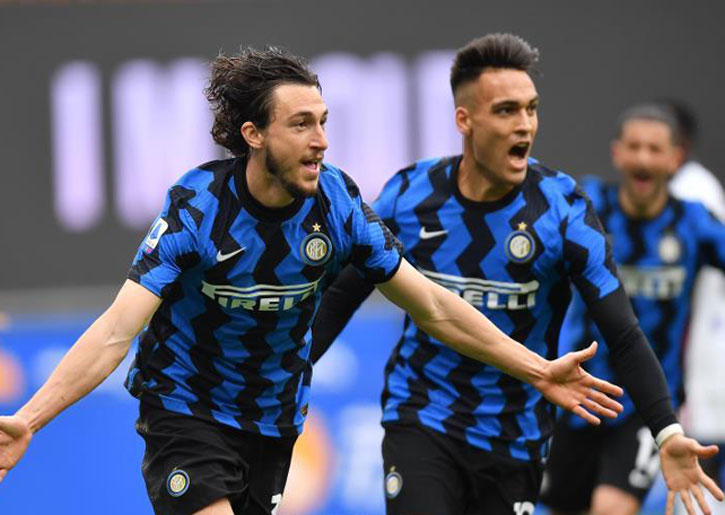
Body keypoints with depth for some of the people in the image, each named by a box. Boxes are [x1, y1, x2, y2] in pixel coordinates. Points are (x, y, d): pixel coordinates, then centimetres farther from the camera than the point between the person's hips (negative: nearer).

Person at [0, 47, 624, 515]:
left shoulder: (337, 202, -12)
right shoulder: (198, 206, -23)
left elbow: (432, 307, 0)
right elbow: (118, 329, -29)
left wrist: (537, 370, -1)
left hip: (274, 419, 4)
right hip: (186, 408, -4)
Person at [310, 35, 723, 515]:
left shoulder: (563, 208, -12)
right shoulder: (408, 195, -7)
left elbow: (624, 336, -14)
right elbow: (343, 294, 6)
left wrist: (668, 433, -25)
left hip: (515, 439, 0)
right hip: (421, 418, 0)